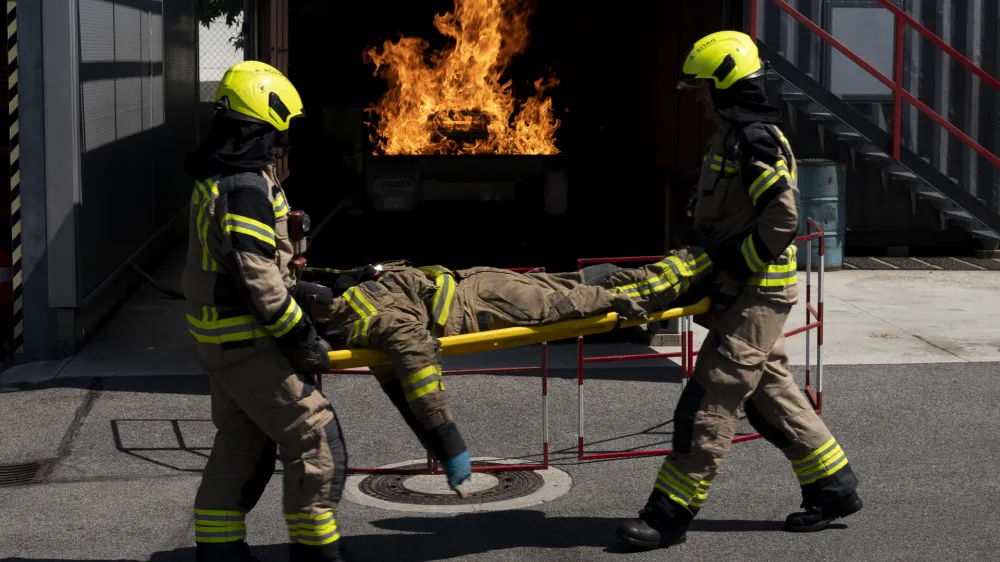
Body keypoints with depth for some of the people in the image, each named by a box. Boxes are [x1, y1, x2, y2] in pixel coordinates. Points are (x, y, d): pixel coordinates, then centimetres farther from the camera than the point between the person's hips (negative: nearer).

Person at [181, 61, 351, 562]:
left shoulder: (217, 177, 10)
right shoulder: (247, 187, -21)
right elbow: (256, 275, -25)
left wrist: (298, 289, 23)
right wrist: (300, 338, -19)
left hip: (217, 334, 10)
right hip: (246, 342, -10)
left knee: (242, 442, 20)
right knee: (316, 438, -4)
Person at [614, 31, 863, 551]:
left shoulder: (757, 141, -17)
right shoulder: (729, 137, 16)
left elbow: (782, 220, -23)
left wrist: (732, 265, -18)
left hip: (759, 293, -10)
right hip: (744, 292, 11)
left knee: (710, 399, -10)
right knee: (770, 392, 15)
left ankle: (670, 513, -8)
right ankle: (833, 488, 24)